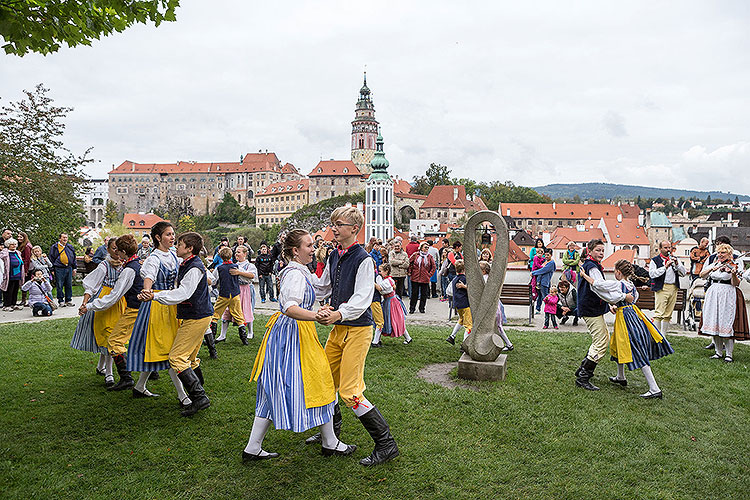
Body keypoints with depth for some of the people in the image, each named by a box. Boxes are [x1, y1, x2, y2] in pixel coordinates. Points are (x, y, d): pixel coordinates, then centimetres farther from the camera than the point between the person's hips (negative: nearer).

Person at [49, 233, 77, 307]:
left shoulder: (70, 247, 13)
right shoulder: (54, 247, 2)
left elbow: (74, 258, 18)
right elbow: (51, 258, 3)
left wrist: (74, 268, 14)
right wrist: (52, 269, -2)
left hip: (69, 268, 3)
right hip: (59, 269, -3)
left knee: (69, 285, 6)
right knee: (59, 286, -2)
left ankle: (68, 300, 14)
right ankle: (61, 301, 5)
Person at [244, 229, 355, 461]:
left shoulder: (293, 271, 15)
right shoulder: (296, 274, -17)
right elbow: (290, 308, -32)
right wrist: (316, 317, -47)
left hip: (284, 332, 10)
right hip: (294, 334, -10)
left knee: (276, 391, 11)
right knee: (317, 384, 3)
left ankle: (253, 448, 15)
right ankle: (330, 443, 18)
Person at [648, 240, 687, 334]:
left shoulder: (674, 259, 18)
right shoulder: (655, 260, 3)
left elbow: (683, 273, 10)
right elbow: (652, 274, -11)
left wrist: (677, 264, -6)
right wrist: (665, 267, -16)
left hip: (673, 288, 5)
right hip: (661, 288, -5)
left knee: (668, 315, 8)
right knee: (659, 314, -12)